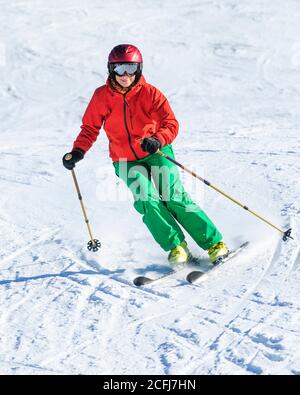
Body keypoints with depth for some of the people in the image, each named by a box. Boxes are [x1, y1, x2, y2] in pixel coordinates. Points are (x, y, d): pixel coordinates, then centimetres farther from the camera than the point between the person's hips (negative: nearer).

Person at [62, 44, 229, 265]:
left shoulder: (149, 93, -12)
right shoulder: (102, 97, -6)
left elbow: (171, 124, -14)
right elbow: (90, 128, 4)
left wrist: (158, 140, -35)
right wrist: (78, 152, -12)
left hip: (156, 153, -1)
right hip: (126, 161, 2)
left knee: (174, 197, -15)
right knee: (147, 200, -21)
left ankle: (214, 243, -8)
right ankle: (176, 246, -12)